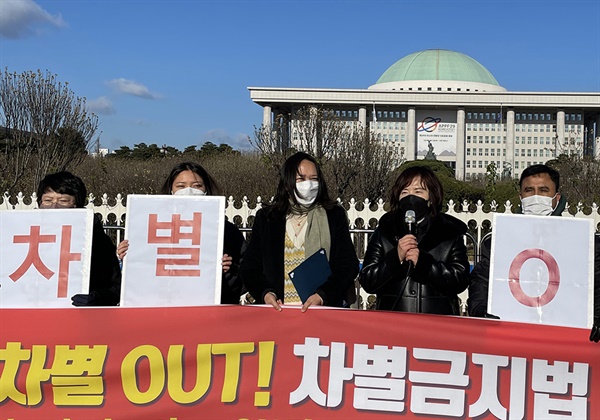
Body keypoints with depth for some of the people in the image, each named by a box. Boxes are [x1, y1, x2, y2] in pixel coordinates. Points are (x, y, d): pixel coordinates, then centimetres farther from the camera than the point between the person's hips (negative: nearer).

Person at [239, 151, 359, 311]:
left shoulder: (334, 215, 12)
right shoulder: (266, 217, 15)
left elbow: (349, 265, 7)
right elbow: (249, 267, 14)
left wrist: (322, 295, -9)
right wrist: (265, 292, -6)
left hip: (324, 309, -1)